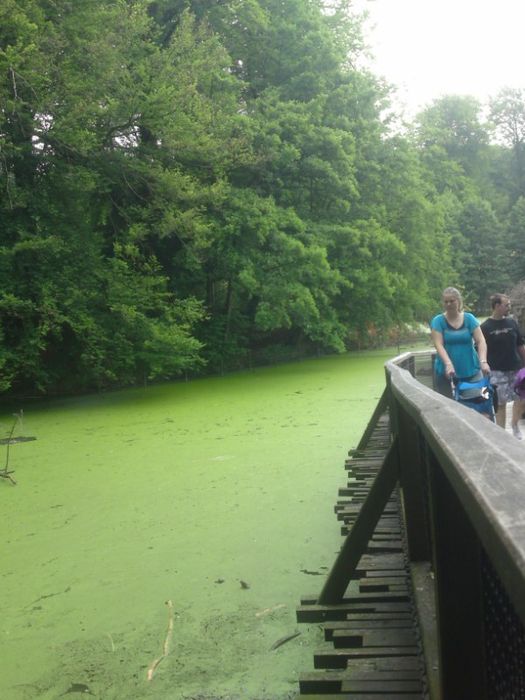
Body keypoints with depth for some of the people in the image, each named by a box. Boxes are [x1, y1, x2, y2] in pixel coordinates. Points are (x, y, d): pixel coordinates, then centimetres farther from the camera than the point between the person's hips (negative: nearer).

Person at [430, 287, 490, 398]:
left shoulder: (469, 318, 4)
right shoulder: (438, 321, -1)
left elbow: (480, 341, -4)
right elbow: (438, 345, -11)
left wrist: (483, 361, -20)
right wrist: (448, 364, -27)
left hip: (471, 369, 1)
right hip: (445, 372, -1)